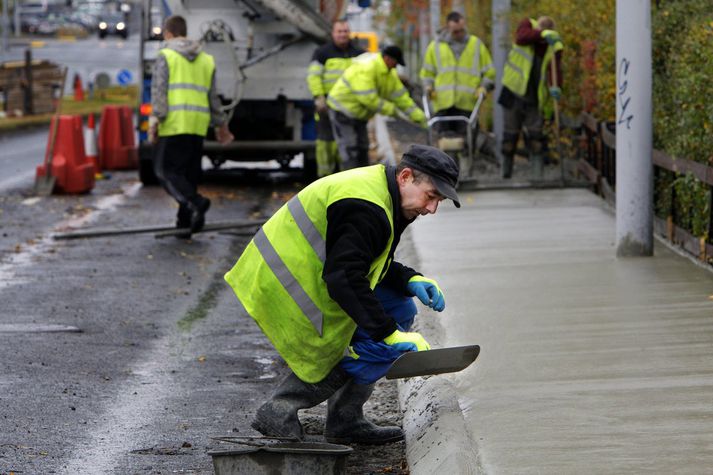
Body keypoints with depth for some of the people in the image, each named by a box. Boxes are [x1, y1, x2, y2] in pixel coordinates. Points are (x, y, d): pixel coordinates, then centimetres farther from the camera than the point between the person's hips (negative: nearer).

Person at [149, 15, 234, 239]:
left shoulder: (165, 56, 0)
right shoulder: (206, 60, 16)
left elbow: (159, 91, -10)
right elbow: (212, 97, 18)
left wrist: (154, 120, -13)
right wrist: (221, 125, 26)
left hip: (173, 125, -5)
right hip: (197, 127, 5)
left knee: (166, 170, -3)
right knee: (189, 173, 11)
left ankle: (196, 203, -25)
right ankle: (185, 222, 8)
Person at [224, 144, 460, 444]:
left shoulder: (377, 188, 10)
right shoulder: (364, 209, -24)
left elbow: (367, 262, 19)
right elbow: (343, 279, -30)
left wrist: (410, 280, 1)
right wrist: (389, 334, -29)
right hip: (284, 289, -11)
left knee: (398, 310, 11)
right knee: (376, 348, -10)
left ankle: (346, 422, 14)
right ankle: (280, 413, -1)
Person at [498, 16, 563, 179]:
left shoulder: (554, 47, -5)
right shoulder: (528, 24, -4)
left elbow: (555, 70, -19)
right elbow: (521, 37, -27)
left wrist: (555, 87, -41)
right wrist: (542, 34, -43)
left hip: (535, 99, 0)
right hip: (514, 93, 0)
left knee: (535, 140, -7)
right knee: (510, 138, 5)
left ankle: (538, 177, -7)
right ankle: (506, 176, 16)